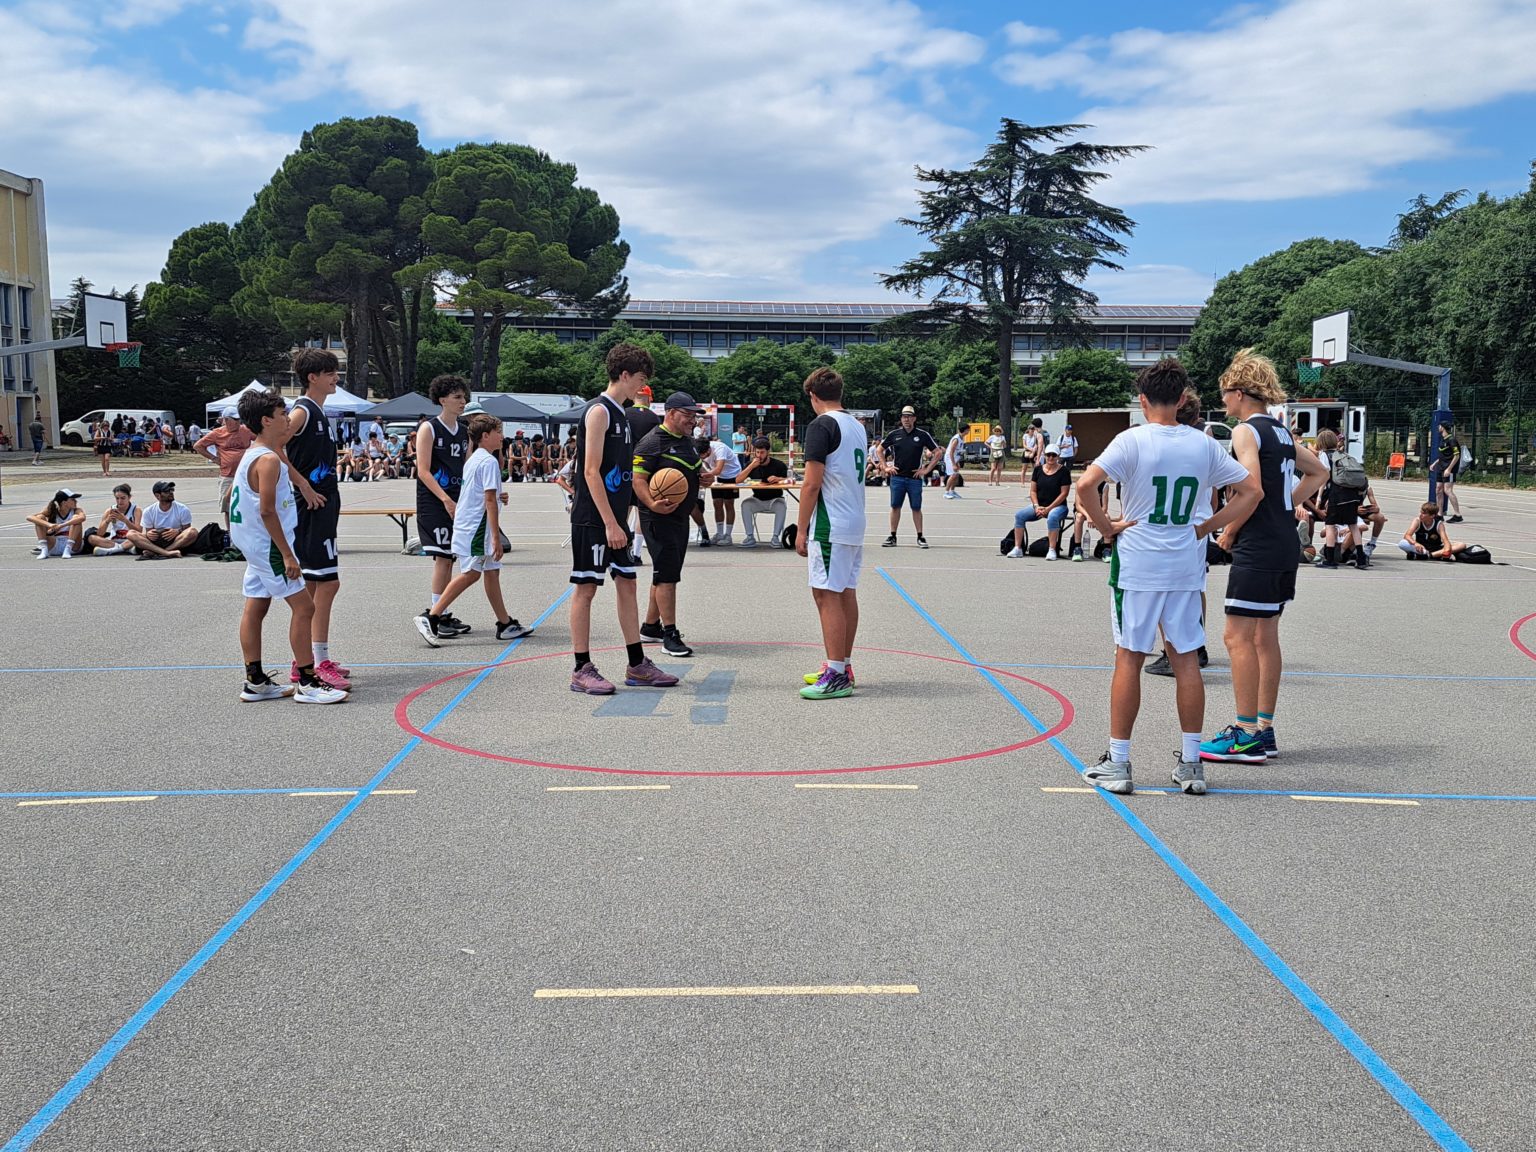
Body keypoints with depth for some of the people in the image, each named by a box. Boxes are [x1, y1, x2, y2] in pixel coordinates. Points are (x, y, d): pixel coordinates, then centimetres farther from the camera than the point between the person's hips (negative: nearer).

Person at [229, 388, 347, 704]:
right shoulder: (268, 459, -19)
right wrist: (288, 555, -22)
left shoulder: (253, 454, 12)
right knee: (303, 606, -8)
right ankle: (308, 683, -6)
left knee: (255, 607, 12)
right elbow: (267, 511, -23)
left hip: (256, 546, 11)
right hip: (269, 544, -11)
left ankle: (255, 682, 17)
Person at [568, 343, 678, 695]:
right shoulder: (599, 411, -12)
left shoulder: (620, 414, 16)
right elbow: (591, 472, -19)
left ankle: (637, 665, 18)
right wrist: (610, 523, -21)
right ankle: (582, 670, 3)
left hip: (615, 519, 10)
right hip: (593, 519, -10)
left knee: (627, 584, 11)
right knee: (586, 587, -3)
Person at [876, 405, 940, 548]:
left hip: (915, 478, -1)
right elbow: (879, 449, 16)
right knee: (895, 507, 4)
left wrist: (927, 469, -2)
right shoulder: (894, 434, 4)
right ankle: (892, 537, 10)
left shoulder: (923, 435, 0)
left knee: (916, 508, 3)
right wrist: (885, 467, 7)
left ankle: (920, 537, 10)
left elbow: (938, 452, 4)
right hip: (897, 477, 1)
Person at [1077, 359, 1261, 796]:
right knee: (1186, 660, 9)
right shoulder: (1204, 444, 3)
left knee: (1129, 658, 4)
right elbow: (1251, 491, 8)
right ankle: (1191, 763, 15)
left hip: (1137, 566, -3)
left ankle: (1118, 763, 8)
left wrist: (1106, 526, -7)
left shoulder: (1132, 440, -9)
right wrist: (1206, 528, 8)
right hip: (1186, 567, 3)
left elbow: (1085, 485, -21)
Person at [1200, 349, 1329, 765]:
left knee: (1238, 637, -6)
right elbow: (1318, 472, 26)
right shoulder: (1281, 432, 15)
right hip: (1285, 547, 9)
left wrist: (1228, 532, -10)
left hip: (1257, 548, -9)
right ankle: (1264, 730, 19)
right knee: (1265, 637, 13)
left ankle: (1246, 736, -5)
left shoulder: (1246, 431, -11)